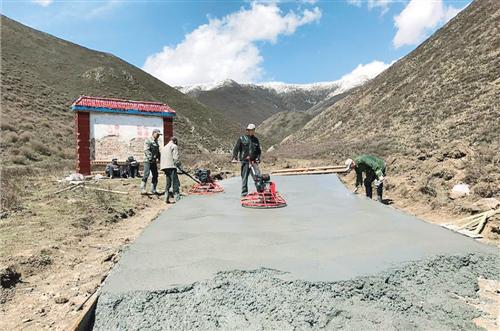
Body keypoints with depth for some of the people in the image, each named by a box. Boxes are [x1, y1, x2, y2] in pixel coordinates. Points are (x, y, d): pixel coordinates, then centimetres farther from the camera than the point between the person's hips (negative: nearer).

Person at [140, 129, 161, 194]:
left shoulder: (156, 142, 20)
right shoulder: (148, 140, -4)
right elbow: (146, 150, -15)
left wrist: (158, 158, 6)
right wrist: (151, 158, -24)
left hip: (154, 161, 8)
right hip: (148, 161, -8)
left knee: (155, 175, 7)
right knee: (146, 174, -12)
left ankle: (153, 190, 15)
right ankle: (142, 189, -9)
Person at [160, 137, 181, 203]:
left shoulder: (164, 147, 25)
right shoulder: (174, 146, -1)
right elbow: (175, 158, -12)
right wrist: (178, 164, 3)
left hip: (164, 167, 8)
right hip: (171, 166, -8)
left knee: (168, 183, 16)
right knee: (175, 183, -7)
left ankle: (166, 198, 15)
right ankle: (177, 199, -10)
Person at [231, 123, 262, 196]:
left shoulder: (255, 140, 14)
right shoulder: (241, 138, 3)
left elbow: (258, 151, 20)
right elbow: (236, 149, 0)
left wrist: (258, 158, 5)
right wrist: (234, 158, -11)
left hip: (254, 161, 2)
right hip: (245, 161, -2)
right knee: (244, 177, 2)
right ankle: (244, 192, 11)